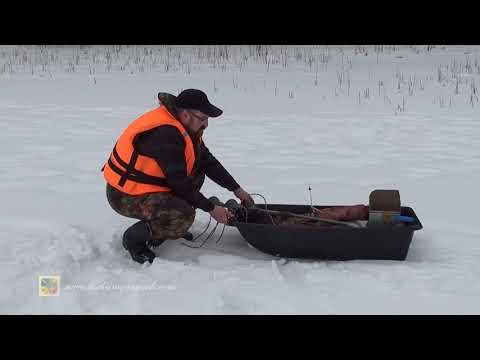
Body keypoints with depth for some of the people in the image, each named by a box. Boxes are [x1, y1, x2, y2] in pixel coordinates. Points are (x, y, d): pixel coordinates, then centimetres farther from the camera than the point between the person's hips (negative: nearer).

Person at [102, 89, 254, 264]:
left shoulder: (185, 126, 1)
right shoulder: (164, 134, -28)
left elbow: (208, 161, 8)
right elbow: (179, 182, -25)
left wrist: (237, 189, 5)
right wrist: (211, 208, -16)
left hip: (150, 183, 10)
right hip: (126, 195, -10)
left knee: (197, 173, 7)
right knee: (184, 215, -27)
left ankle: (164, 225, 13)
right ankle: (134, 237, -4)